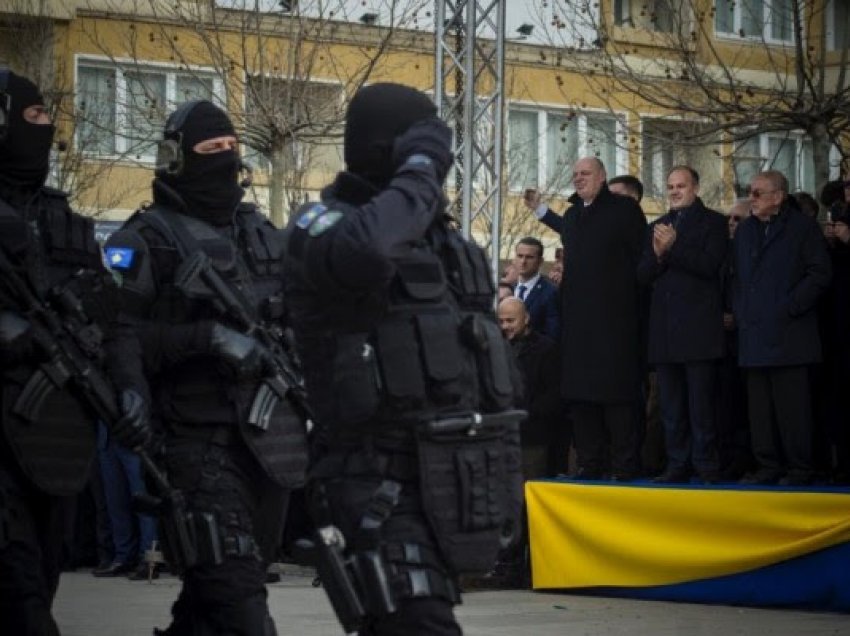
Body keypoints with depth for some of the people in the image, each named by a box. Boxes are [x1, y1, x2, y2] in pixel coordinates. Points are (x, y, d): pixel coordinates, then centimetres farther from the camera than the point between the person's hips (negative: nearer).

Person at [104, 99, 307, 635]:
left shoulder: (263, 233, 18)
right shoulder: (148, 239, -3)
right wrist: (207, 337, -25)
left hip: (270, 436, 7)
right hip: (200, 438, -7)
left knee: (213, 588, 16)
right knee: (236, 591, -15)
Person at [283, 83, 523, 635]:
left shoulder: (444, 237, 19)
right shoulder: (323, 222, -6)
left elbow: (483, 359, 24)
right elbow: (365, 253, -34)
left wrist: (504, 473, 20)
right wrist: (418, 170, -18)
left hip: (452, 482, 8)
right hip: (383, 485, -8)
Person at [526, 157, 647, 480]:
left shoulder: (624, 209, -2)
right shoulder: (572, 215, 17)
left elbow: (642, 256, -3)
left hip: (614, 317, -6)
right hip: (578, 320, 6)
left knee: (616, 392, -7)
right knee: (580, 393, 5)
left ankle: (624, 464, -4)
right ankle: (589, 463, 10)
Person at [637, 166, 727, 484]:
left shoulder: (713, 222, 3)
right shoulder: (657, 227, 18)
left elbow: (710, 265, -11)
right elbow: (643, 274, 10)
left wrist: (672, 248, -16)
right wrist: (657, 254, -10)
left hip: (699, 326, -5)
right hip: (664, 328, 5)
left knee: (701, 402, -4)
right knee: (671, 406, 5)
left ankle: (706, 464, -1)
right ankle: (678, 464, 9)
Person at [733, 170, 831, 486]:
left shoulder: (802, 227, 0)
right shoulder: (745, 230, 18)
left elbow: (819, 272, -4)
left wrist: (791, 307, -11)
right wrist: (739, 312, 9)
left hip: (788, 334, -6)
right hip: (753, 335, 6)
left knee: (791, 403, -7)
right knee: (760, 404, 5)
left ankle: (798, 468, -2)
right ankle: (768, 466, 10)